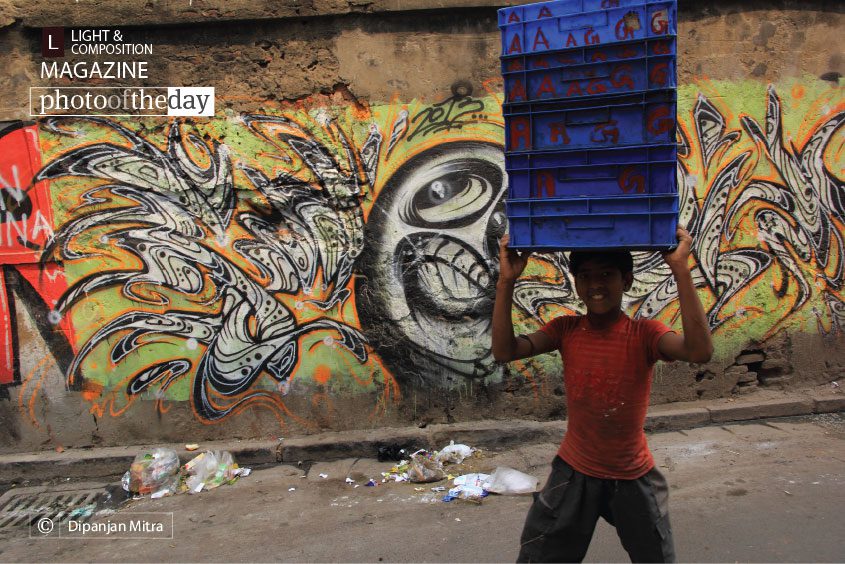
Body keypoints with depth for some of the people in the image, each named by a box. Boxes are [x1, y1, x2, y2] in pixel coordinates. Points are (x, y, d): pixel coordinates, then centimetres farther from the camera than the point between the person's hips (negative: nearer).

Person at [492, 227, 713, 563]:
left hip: (634, 476, -1)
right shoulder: (566, 329, -10)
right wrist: (506, 281, -29)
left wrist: (680, 269, -38)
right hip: (574, 472, 1)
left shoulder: (644, 334, -16)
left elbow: (700, 352, -36)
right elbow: (504, 351, -22)